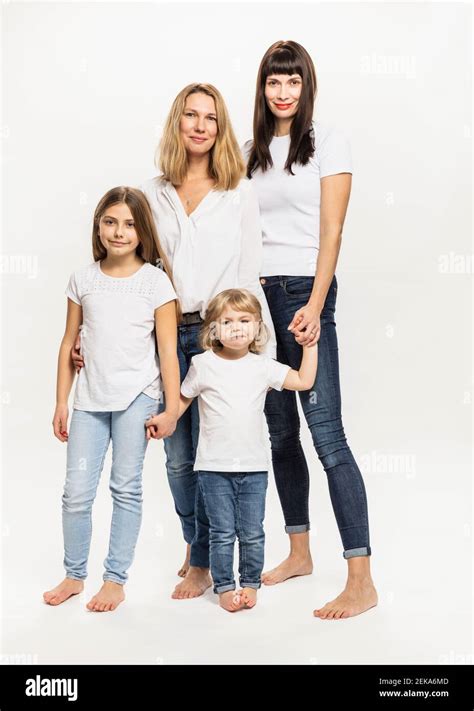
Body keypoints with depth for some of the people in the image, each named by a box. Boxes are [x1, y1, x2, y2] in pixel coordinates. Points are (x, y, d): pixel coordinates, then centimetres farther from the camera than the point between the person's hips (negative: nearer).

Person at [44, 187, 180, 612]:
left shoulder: (155, 281, -2)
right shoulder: (83, 279, 7)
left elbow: (168, 349, -4)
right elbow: (69, 344, 11)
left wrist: (173, 407, -7)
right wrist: (61, 402, 9)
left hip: (136, 398, -3)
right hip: (90, 400, 3)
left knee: (126, 488, 3)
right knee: (77, 491, 3)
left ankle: (116, 580, 15)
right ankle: (74, 575, 21)